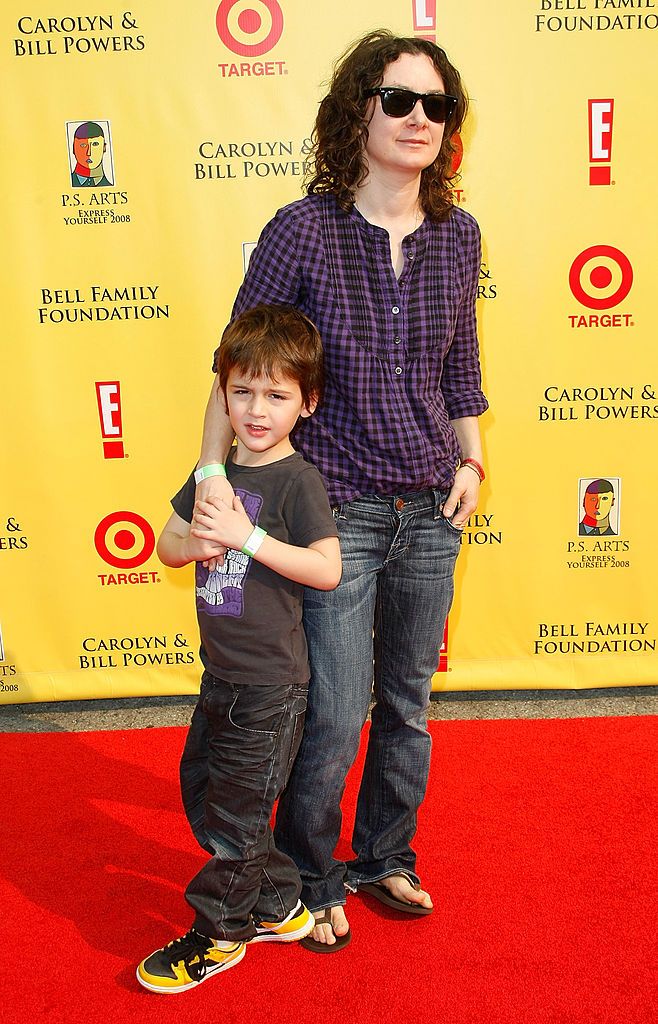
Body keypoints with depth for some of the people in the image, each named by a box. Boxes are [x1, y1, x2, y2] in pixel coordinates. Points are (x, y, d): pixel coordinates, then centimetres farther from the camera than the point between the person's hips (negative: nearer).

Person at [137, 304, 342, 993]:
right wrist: (198, 540, -11)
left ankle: (219, 934, 29)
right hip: (221, 675, 8)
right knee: (200, 789, 18)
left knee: (234, 809, 6)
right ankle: (279, 907, 34)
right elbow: (168, 547, 11)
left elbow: (328, 569, -22)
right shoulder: (215, 472, 7)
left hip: (270, 683, -8)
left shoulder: (297, 481, -15)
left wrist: (248, 536, -26)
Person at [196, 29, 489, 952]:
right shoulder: (303, 230, -9)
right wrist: (211, 472, -12)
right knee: (336, 715, 2)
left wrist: (472, 462, 7)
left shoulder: (458, 235, 4)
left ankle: (385, 859, 41)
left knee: (407, 704, 16)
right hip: (336, 509, -4)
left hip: (429, 512, 5)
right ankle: (311, 883, 30)